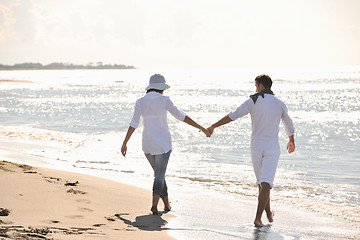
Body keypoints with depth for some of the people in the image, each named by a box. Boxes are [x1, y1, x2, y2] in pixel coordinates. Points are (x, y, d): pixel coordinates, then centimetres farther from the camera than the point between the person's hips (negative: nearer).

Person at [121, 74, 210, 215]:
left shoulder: (140, 102, -1)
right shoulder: (164, 100, -8)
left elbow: (134, 124, -8)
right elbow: (181, 116, -10)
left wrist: (124, 143, -5)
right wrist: (201, 128, -6)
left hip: (147, 144, 3)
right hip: (163, 143, -3)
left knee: (159, 172, 21)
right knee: (159, 175, -4)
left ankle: (166, 203, 27)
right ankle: (154, 204, -24)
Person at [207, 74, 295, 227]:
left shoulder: (253, 101, -4)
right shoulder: (280, 104, 3)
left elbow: (233, 116, -7)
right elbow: (289, 126, 18)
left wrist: (213, 127, -1)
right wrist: (291, 141, 37)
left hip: (256, 147, 1)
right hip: (272, 148, -1)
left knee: (262, 182, 18)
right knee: (266, 183, -8)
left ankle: (269, 213, 29)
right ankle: (258, 218, -20)